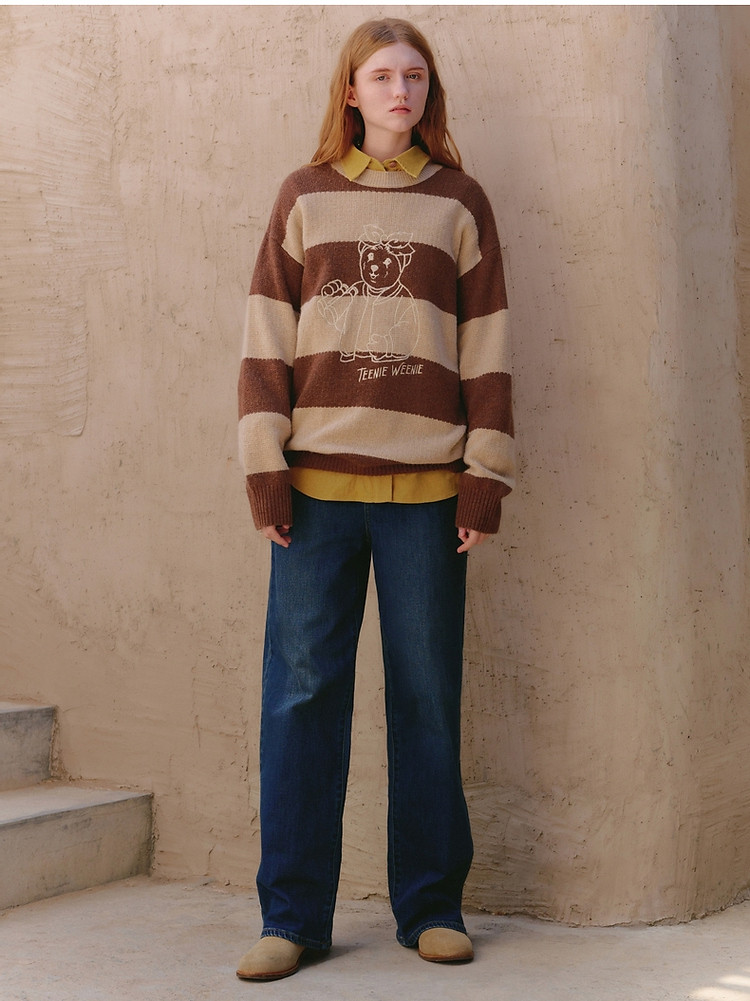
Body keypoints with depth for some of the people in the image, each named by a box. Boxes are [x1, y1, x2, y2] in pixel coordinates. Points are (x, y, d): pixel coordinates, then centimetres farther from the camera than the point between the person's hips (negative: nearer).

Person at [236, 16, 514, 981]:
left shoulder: (459, 203, 11)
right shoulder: (303, 197, 12)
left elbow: (487, 348, 6)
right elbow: (265, 339, 7)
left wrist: (486, 476, -2)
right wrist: (265, 466, -3)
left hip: (426, 486, 0)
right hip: (317, 481, 1)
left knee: (427, 697, 4)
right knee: (302, 691, 0)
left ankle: (430, 904, 14)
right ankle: (293, 913, 7)